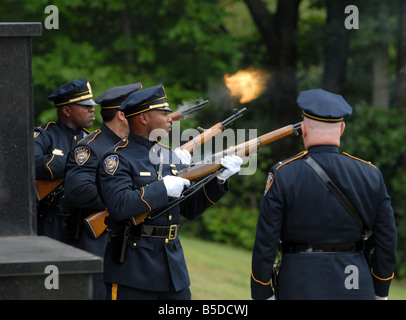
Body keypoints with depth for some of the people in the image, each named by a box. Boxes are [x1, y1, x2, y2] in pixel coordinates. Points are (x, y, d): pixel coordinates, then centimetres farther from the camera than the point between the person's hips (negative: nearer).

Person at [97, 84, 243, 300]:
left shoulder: (172, 156, 16)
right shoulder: (118, 158, -8)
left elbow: (190, 209, 17)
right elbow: (120, 206, -23)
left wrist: (218, 179, 4)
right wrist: (163, 189, -17)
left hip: (173, 266, 7)